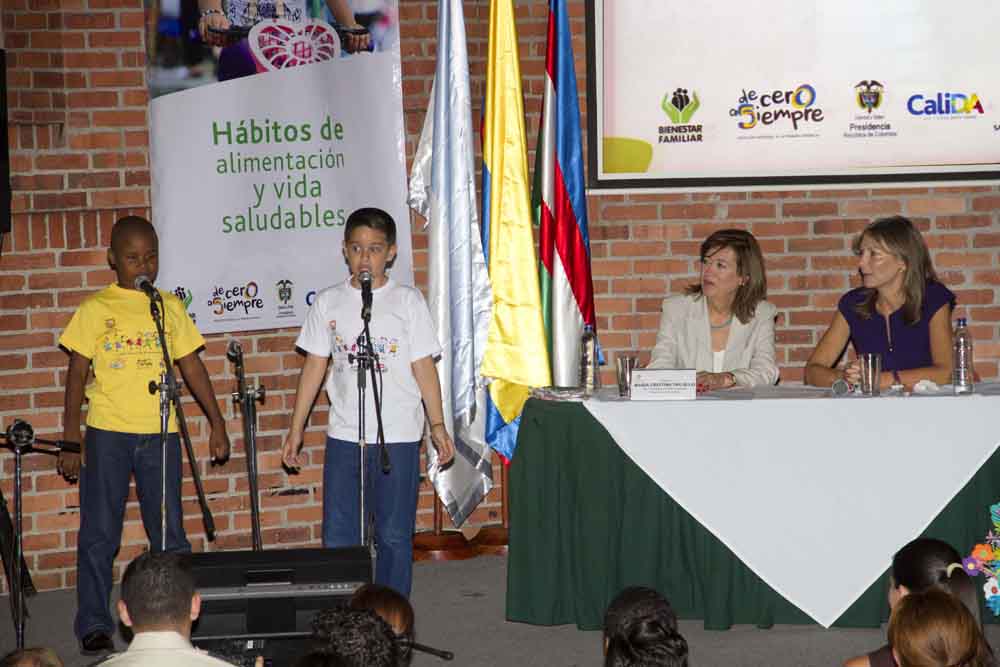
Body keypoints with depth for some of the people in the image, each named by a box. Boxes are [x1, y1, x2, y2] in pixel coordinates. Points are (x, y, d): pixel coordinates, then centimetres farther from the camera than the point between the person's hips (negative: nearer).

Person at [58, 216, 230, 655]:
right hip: (107, 433, -2)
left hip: (160, 433, 2)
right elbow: (77, 375, 1)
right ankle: (94, 626, 8)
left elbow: (192, 367, 12)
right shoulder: (95, 309, 2)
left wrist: (216, 422, 7)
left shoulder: (170, 307, 9)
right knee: (99, 534, 2)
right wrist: (70, 440, -4)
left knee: (170, 534, 6)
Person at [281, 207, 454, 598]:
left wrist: (437, 425, -4)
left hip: (398, 437, -2)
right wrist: (296, 429, 8)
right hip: (344, 435, 2)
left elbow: (423, 367, 1)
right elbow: (315, 366, 10)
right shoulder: (328, 303, 6)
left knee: (394, 536, 3)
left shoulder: (407, 302, 0)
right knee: (338, 537, 3)